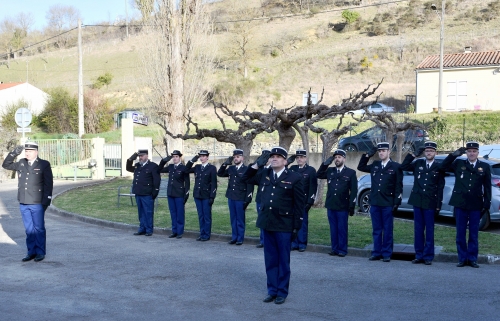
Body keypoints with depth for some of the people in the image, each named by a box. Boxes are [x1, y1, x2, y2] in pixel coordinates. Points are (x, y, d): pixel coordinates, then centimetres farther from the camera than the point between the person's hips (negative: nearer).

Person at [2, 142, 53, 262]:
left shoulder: (44, 165, -3)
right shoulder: (21, 163, 11)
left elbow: (48, 184, -5)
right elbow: (6, 165, 14)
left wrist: (46, 201, -10)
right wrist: (14, 153, -1)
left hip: (37, 203, -5)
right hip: (23, 203, 5)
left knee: (39, 228, 2)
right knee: (29, 229, 9)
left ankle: (40, 252, 11)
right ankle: (31, 252, 17)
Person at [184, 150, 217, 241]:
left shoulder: (212, 168, -4)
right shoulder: (197, 167, 11)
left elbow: (214, 183, -7)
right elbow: (186, 170, 15)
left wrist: (212, 197, -13)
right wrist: (192, 161, 2)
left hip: (206, 196, -5)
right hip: (197, 195, 5)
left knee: (207, 216, 1)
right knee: (200, 216, 10)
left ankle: (206, 235, 8)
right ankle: (202, 234, 16)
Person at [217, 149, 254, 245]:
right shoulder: (231, 168, 10)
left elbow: (250, 186, -8)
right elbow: (220, 174, 9)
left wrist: (247, 200, -13)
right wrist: (225, 164, -6)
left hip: (240, 199, -5)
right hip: (231, 198, 5)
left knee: (240, 219, 3)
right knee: (233, 219, 11)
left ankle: (240, 238, 10)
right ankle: (234, 237, 18)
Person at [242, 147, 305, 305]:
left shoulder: (294, 178, -6)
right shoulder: (264, 174, 7)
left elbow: (300, 204, -5)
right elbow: (245, 178, 16)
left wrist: (296, 227, -8)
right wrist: (256, 165, 0)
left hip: (284, 226, -4)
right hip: (267, 224, 5)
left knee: (283, 260, 6)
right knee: (270, 260, 11)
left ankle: (282, 292, 16)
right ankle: (272, 290, 22)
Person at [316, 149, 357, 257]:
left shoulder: (351, 173, 0)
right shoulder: (330, 171, 11)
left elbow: (353, 191, -2)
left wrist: (352, 206, -8)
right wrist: (325, 164, 0)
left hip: (342, 207, -4)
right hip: (330, 205, 4)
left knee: (342, 229, 2)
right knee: (333, 229, 9)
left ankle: (342, 250, 9)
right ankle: (334, 248, 16)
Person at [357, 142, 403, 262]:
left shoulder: (396, 166, -2)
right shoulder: (374, 165, 11)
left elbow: (399, 186, -4)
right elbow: (360, 167, 21)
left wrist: (397, 203, -10)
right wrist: (368, 155, 8)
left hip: (388, 204, -4)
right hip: (375, 203, 4)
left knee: (387, 230, 3)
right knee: (376, 230, 9)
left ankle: (386, 254, 8)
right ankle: (376, 252, 15)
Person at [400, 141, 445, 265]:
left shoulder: (439, 166, 0)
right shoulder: (418, 163, 7)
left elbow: (440, 187, -1)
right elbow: (403, 167, 2)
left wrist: (439, 205, -5)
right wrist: (414, 155, -3)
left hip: (430, 203, -3)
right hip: (417, 201, 3)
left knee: (429, 230, 2)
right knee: (418, 230, 7)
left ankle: (428, 256, 9)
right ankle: (419, 255, 14)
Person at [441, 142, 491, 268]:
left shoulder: (485, 167, 6)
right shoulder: (458, 164, 6)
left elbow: (487, 187, 6)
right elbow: (444, 167, 4)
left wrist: (487, 205, 0)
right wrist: (455, 154, -5)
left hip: (476, 205, 0)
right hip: (460, 204, 0)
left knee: (474, 234, 6)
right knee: (460, 233, 5)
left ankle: (472, 259, 14)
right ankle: (462, 258, 12)